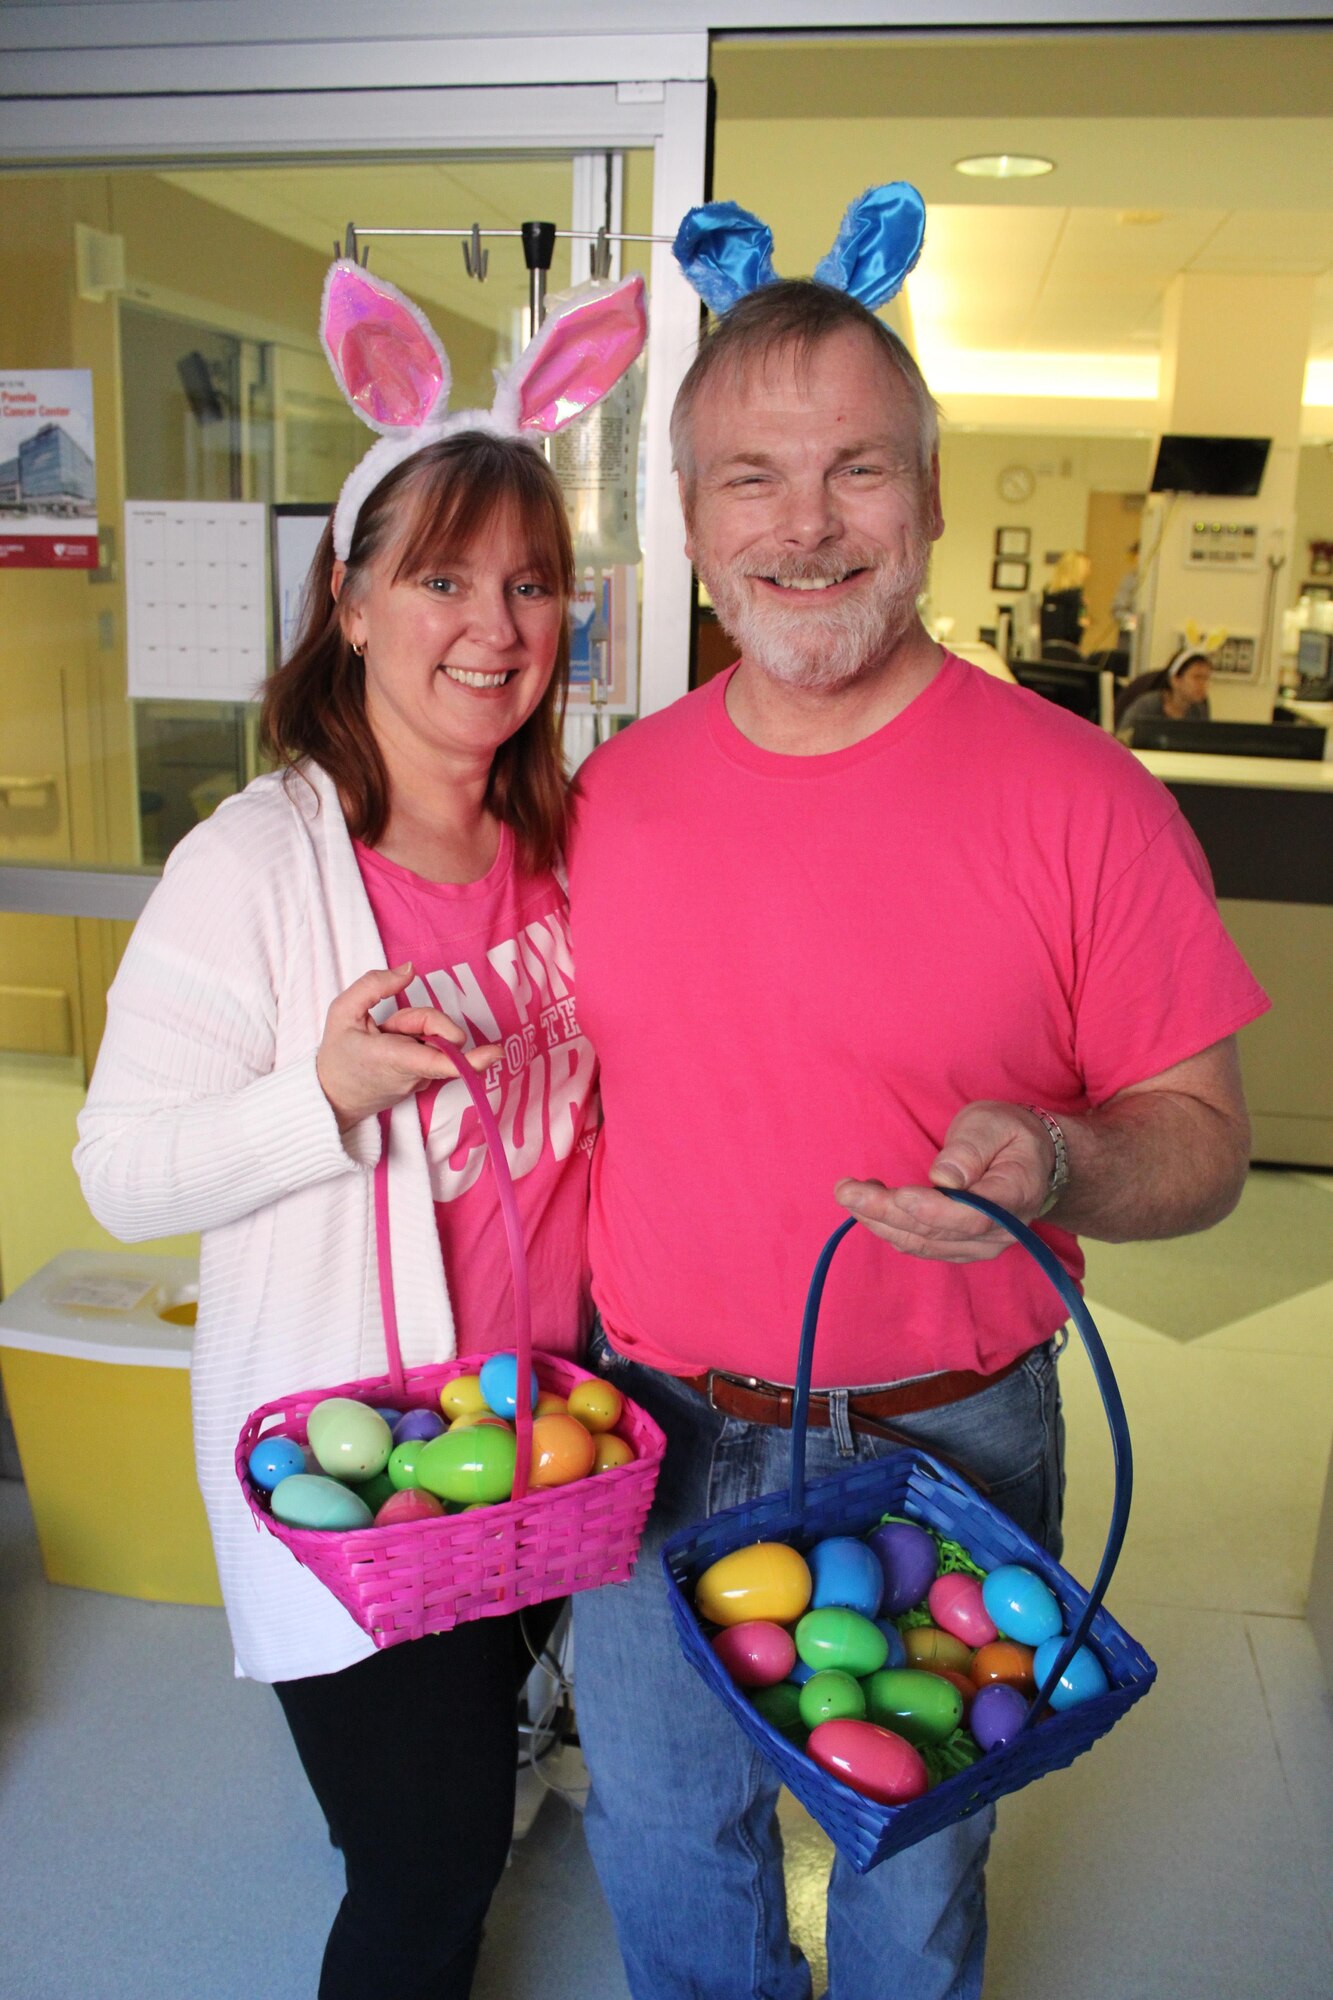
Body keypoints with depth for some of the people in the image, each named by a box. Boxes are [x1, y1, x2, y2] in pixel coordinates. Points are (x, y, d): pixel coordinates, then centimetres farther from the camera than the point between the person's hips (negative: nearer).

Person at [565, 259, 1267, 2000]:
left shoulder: (1080, 797, -15)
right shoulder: (616, 789, -2)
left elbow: (1203, 1137, -9)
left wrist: (1057, 1163, -30)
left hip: (941, 1455, -3)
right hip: (650, 1437, 4)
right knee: (664, 1848, 27)